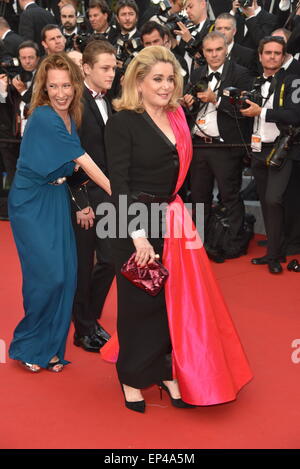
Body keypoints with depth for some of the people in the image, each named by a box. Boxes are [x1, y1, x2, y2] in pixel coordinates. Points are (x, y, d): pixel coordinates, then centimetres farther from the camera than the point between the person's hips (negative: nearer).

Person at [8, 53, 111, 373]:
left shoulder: (71, 117, 4)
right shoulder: (43, 118, -19)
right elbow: (83, 161, -23)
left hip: (57, 199, 7)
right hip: (32, 202, -7)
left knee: (66, 275, 4)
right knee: (49, 275, -8)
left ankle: (50, 347, 20)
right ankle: (28, 346, 15)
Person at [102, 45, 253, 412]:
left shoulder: (176, 118, 7)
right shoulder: (123, 121, -11)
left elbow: (178, 171, 12)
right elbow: (118, 183, -15)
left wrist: (181, 219, 4)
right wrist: (137, 235, -21)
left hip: (172, 218, 6)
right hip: (136, 221, -6)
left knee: (175, 296, 11)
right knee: (140, 300, 6)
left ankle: (166, 370, 27)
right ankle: (133, 378, 24)